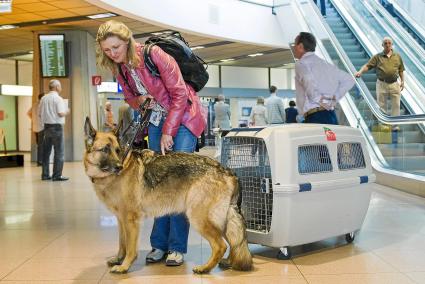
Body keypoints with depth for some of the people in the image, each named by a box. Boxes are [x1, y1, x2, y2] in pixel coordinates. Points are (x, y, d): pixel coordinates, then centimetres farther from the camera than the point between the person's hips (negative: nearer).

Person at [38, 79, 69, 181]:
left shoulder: (44, 98, 9)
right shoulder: (58, 98, -11)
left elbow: (40, 113, 11)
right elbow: (61, 113, -18)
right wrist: (66, 112, 1)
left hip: (46, 126, 7)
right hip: (56, 127, -7)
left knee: (46, 152, 11)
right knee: (59, 152, -2)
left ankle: (45, 174, 15)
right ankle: (57, 175, -3)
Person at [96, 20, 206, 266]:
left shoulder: (154, 54, -21)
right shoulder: (119, 68, 0)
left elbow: (179, 94, -19)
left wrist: (168, 132, -19)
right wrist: (139, 101, -11)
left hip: (183, 115, -6)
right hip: (156, 119, 6)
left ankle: (177, 246, -9)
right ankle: (159, 243, 6)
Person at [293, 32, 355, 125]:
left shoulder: (301, 64, -1)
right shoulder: (325, 64, 21)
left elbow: (308, 80, -23)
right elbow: (349, 80, 19)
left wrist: (319, 99, -12)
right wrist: (334, 98, 11)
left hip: (315, 118, -8)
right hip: (331, 116, 8)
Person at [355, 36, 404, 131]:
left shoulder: (397, 56, 9)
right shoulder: (377, 57, 2)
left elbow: (401, 70, 14)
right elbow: (367, 65, -6)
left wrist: (402, 81, 6)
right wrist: (360, 72, -24)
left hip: (394, 84, 1)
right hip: (382, 84, -1)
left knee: (396, 105, 2)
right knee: (381, 105, 3)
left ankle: (395, 124, 10)